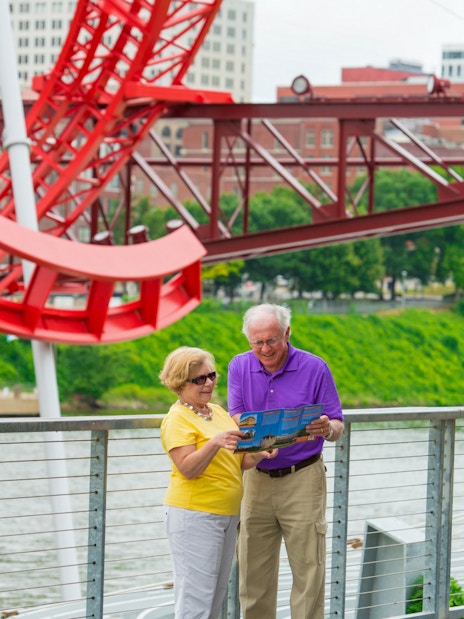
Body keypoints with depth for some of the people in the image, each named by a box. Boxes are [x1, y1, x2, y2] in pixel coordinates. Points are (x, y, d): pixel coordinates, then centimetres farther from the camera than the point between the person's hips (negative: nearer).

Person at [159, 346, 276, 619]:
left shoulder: (218, 412, 14)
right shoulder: (178, 419, -10)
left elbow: (238, 460, 15)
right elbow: (187, 469, -20)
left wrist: (258, 455, -5)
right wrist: (215, 443, -33)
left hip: (227, 514, 9)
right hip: (194, 515, -9)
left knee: (216, 597, 11)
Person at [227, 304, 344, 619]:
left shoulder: (315, 368, -5)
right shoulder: (240, 366, 4)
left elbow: (337, 427, -3)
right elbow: (237, 419, -3)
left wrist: (327, 429, -28)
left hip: (302, 479, -3)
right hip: (256, 479, 3)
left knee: (308, 570, -4)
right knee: (253, 572, 6)